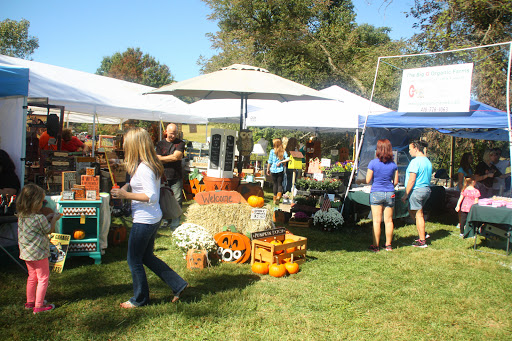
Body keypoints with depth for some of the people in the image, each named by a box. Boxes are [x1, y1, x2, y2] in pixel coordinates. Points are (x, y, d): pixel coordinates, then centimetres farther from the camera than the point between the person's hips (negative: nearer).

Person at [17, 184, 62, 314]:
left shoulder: (21, 216, -1)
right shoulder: (39, 218, -24)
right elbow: (49, 230, -8)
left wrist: (47, 217, 12)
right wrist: (54, 219, 5)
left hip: (26, 253, 8)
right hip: (38, 254, -8)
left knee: (32, 277, 22)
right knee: (43, 278, 5)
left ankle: (30, 302, 34)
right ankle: (38, 306, 9)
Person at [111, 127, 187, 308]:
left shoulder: (143, 168, -22)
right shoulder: (151, 164, 8)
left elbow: (151, 196, -27)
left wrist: (125, 195, -22)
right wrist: (128, 185, 9)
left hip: (144, 221, -10)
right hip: (153, 218, 10)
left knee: (134, 260, 8)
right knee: (146, 257, 21)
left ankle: (140, 299, 25)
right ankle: (178, 284, 24)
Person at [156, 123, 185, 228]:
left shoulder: (180, 143, 2)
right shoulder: (160, 144, 7)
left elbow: (176, 156, -10)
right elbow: (158, 159, -1)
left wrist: (162, 158, -4)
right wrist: (172, 158, -9)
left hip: (176, 177, -1)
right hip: (163, 177, 1)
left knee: (177, 201, -1)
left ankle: (175, 224, 8)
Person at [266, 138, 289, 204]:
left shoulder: (272, 151, -4)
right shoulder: (283, 151, 1)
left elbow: (269, 161, -2)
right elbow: (287, 159, -12)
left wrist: (268, 169, 9)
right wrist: (281, 162, -2)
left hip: (273, 169, -1)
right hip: (281, 170, 1)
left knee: (275, 184, 10)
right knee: (280, 184, 8)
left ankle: (275, 199, 13)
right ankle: (278, 196, -13)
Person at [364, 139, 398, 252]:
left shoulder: (373, 163, -9)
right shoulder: (393, 164, 0)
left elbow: (368, 180, -5)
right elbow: (395, 181, 5)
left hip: (376, 193, -2)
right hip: (390, 194, 3)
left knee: (377, 221, 2)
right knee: (388, 220, 10)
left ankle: (376, 246, 7)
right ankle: (388, 245, 18)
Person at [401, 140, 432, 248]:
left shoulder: (415, 161, -16)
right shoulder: (428, 161, 13)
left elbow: (412, 180, -19)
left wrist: (405, 195, -14)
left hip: (417, 190, -9)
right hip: (426, 189, 9)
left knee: (418, 215, -1)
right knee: (412, 211, 22)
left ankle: (422, 241, 4)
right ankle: (422, 233, 23)